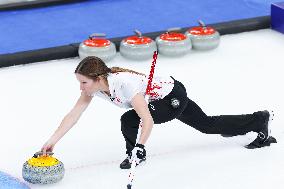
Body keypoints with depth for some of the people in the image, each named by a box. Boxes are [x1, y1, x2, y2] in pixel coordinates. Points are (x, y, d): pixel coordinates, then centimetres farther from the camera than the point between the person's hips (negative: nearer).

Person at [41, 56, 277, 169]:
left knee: (129, 121, -26)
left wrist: (139, 147, -46)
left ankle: (134, 153, 5)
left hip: (174, 96, -8)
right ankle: (260, 119, 35)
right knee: (209, 125, 21)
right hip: (169, 96, 8)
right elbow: (73, 115, -10)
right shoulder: (93, 86, -13)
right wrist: (52, 141, -14)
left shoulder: (123, 83, -36)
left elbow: (147, 120, -39)